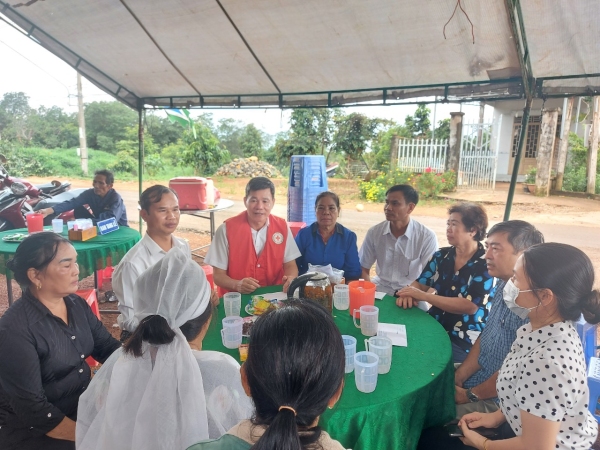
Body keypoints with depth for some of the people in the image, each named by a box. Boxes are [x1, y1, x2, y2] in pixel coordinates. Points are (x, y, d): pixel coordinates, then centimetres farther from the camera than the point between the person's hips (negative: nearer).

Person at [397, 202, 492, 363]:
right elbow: (420, 284, 5)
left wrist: (423, 296, -23)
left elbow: (470, 306, -22)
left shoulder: (486, 264, -12)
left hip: (465, 342, -5)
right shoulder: (442, 256, 5)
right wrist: (409, 293, -20)